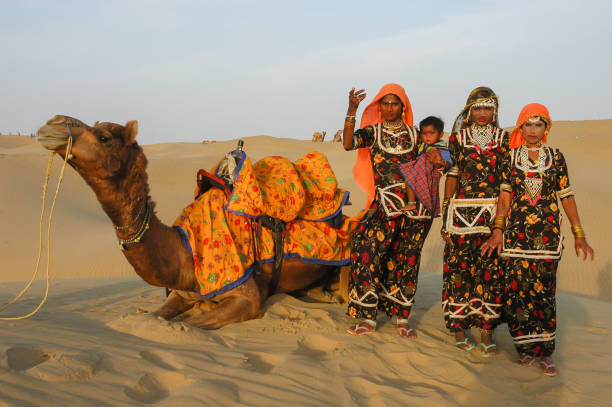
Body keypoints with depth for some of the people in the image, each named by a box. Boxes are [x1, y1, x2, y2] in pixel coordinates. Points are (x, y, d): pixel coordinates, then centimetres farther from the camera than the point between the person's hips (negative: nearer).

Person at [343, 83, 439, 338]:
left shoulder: (414, 134, 13)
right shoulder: (373, 132, 6)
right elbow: (348, 143, -14)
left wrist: (433, 156, 0)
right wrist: (351, 112, -23)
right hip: (385, 204, -2)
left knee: (406, 260, 4)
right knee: (368, 251, -13)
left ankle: (402, 318, 14)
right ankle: (368, 318, -4)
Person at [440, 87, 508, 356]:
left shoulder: (503, 138, 9)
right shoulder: (458, 137, 6)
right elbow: (452, 176, 6)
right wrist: (445, 218, 2)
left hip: (494, 212, 1)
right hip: (462, 211, -1)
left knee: (491, 270, -1)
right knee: (460, 268, -1)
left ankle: (486, 331, 7)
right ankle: (459, 328, 11)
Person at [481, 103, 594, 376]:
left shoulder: (556, 158, 7)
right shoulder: (510, 158, 7)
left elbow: (567, 197, 7)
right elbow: (505, 197, 4)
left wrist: (578, 235, 4)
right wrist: (497, 231, -4)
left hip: (547, 234, 0)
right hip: (516, 233, 0)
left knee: (544, 291, -2)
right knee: (517, 290, -2)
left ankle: (544, 351, 8)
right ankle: (525, 346, 12)